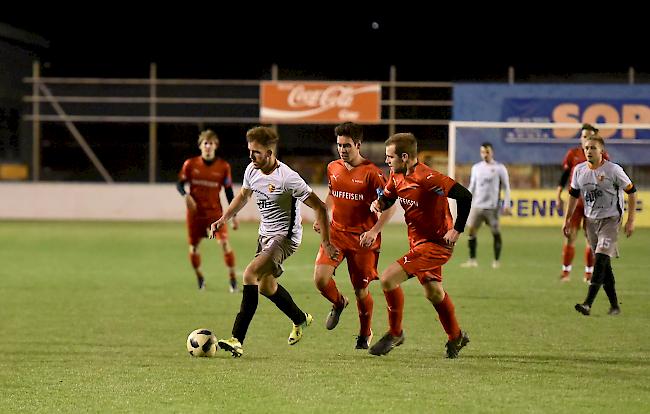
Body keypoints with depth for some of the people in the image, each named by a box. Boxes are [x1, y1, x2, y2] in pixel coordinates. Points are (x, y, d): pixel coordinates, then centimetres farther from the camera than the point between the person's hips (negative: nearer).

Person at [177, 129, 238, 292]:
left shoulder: (223, 166, -2)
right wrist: (186, 196, -17)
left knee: (224, 243, -17)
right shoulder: (190, 164, -2)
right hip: (195, 211, 1)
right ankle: (200, 279, 28)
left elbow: (229, 192, 4)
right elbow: (180, 184, 6)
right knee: (193, 247, 5)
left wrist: (234, 216, 1)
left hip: (215, 211, -1)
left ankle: (233, 279, -6)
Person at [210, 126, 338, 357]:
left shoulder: (287, 178, -25)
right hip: (265, 234, 9)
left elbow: (319, 207, -18)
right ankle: (300, 319, 48)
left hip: (285, 236, -9)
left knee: (250, 273, -26)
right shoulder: (252, 170, -3)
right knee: (266, 287, 20)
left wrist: (326, 242, -18)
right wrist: (224, 219, 8)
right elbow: (244, 195, 20)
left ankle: (238, 339, -27)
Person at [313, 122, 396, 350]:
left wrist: (374, 231, -21)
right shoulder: (333, 168, 5)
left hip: (362, 237, -4)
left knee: (361, 291, 4)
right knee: (320, 277, -17)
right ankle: (338, 303, 18)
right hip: (336, 231, 4)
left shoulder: (371, 173, -13)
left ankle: (365, 335, 29)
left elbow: (390, 206, -11)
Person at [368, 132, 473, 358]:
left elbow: (464, 196, -27)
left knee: (388, 279, -17)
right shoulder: (396, 176, 1)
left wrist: (457, 230, -23)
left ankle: (394, 333, 1)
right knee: (433, 292, 22)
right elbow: (387, 198, 19)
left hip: (435, 243, -9)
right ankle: (456, 337, 42)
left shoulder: (427, 179, -26)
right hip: (417, 241, 9)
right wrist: (379, 203, -5)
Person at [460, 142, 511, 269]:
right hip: (477, 205, 3)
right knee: (471, 231, -4)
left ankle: (496, 261, 7)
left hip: (492, 206, -3)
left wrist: (506, 205, -6)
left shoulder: (499, 168, 1)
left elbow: (506, 187, 2)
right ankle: (472, 260, 1)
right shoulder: (476, 167, 12)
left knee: (496, 233, -1)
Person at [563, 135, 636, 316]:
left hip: (610, 219, -6)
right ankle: (614, 305, 18)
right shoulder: (579, 170, 2)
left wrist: (631, 220, -7)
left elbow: (631, 192, -5)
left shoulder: (613, 170, -12)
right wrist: (567, 219, 15)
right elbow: (574, 194, 16)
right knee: (603, 265, 8)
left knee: (601, 259, -18)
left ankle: (588, 304, -25)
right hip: (590, 220, 6)